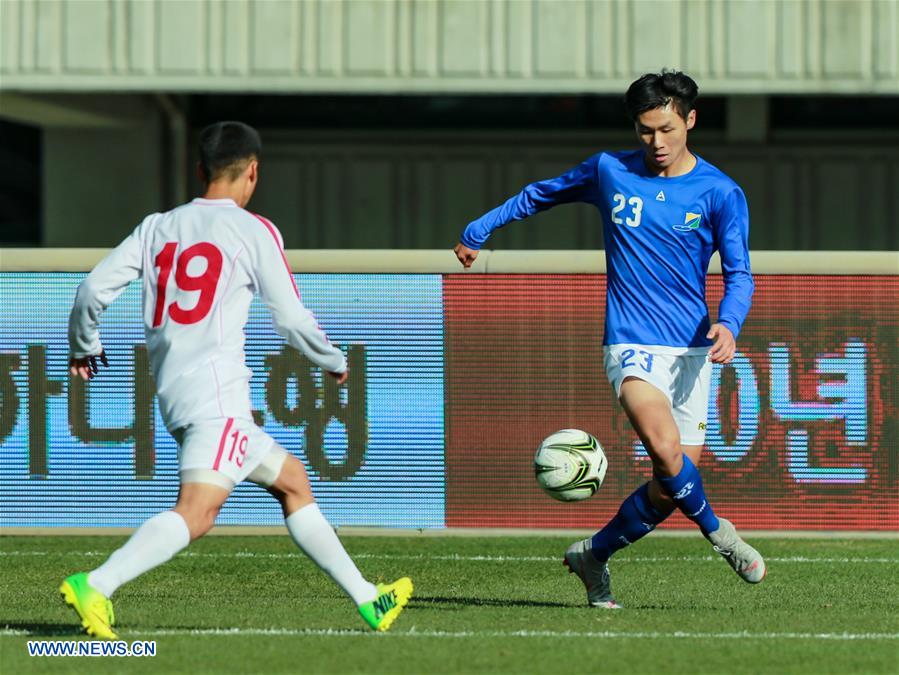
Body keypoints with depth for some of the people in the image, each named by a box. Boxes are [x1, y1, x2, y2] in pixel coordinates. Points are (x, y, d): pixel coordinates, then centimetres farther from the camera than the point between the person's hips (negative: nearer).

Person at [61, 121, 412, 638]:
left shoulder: (157, 227, 15)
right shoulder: (254, 231, 0)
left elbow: (94, 290, 8)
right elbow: (293, 320, 1)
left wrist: (84, 349, 26)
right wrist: (336, 363, 19)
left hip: (172, 391, 8)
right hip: (216, 388, -8)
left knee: (292, 479, 19)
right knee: (198, 512, -20)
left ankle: (368, 599, 22)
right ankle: (94, 586, -37)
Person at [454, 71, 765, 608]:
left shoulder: (721, 194, 1)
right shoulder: (609, 171, 4)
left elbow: (739, 273, -3)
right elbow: (542, 194, 21)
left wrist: (729, 323, -24)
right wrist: (477, 231, 27)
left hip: (692, 350, 2)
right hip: (632, 345, -2)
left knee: (673, 487, 1)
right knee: (667, 450, -28)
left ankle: (593, 555, 25)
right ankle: (718, 532, -3)